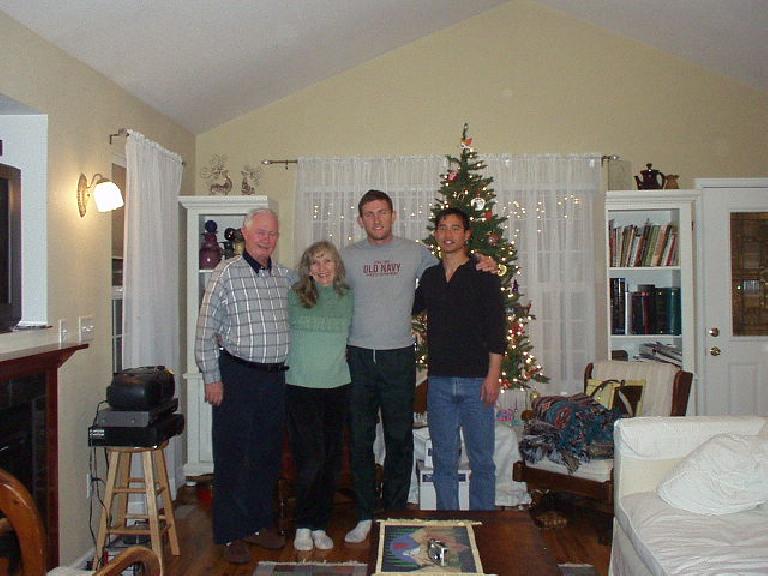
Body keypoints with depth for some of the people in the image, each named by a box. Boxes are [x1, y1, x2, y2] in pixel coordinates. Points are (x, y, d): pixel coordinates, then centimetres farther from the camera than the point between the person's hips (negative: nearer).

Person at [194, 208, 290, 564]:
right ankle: (231, 534, 16)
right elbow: (206, 330, -7)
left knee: (268, 454, 13)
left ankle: (259, 523, 28)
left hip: (275, 376, 5)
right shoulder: (226, 273, -6)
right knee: (232, 455, 3)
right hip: (236, 374, -5)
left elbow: (292, 323, 21)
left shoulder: (284, 276, 9)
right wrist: (211, 378, -10)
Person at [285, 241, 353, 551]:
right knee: (311, 459, -6)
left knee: (331, 461, 8)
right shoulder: (294, 296, -2)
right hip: (301, 386, -3)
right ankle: (303, 526, 13)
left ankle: (320, 525, 23)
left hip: (337, 387, 3)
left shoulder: (347, 297, 6)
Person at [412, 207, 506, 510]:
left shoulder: (483, 276, -2)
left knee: (482, 460, 5)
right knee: (444, 460, 11)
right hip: (439, 381, 4)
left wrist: (493, 376, -11)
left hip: (476, 380, -3)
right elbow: (411, 308, 27)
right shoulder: (428, 276, 10)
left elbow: (497, 328, -6)